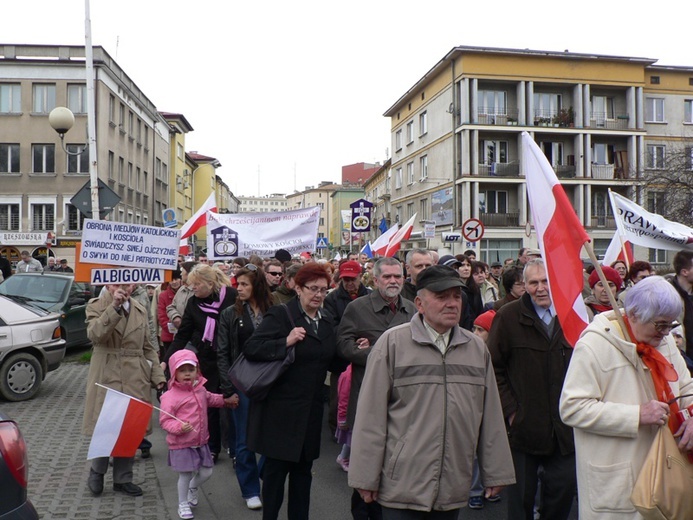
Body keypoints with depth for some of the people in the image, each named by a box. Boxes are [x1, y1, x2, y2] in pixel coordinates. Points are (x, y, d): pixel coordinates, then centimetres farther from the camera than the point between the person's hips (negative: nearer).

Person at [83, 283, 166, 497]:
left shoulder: (140, 311, 12)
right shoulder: (96, 306, 0)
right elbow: (95, 334, -20)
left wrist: (157, 375, 6)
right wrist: (114, 306, -25)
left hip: (135, 380, 4)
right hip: (107, 378, -4)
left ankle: (123, 478, 23)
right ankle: (97, 471, 27)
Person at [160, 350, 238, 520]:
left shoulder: (200, 389, 4)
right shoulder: (171, 396, -19)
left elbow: (210, 399, 28)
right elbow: (164, 420, -18)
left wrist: (226, 400, 32)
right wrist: (179, 427, -34)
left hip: (200, 442, 6)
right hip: (181, 444, -6)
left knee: (206, 472, 13)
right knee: (185, 475, 5)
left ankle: (192, 488, 44)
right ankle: (183, 504, 28)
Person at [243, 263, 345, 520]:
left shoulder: (327, 319, 10)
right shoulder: (280, 314, -9)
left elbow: (333, 363, 15)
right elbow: (250, 348, -18)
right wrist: (286, 342, -27)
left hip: (311, 409, 6)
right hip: (281, 408, -6)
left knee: (303, 469, 15)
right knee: (276, 469, 5)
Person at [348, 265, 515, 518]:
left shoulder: (477, 348, 9)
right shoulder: (392, 343, -5)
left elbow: (490, 416, 12)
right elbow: (371, 417, -6)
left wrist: (495, 473, 12)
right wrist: (366, 477, -6)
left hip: (454, 489, 4)